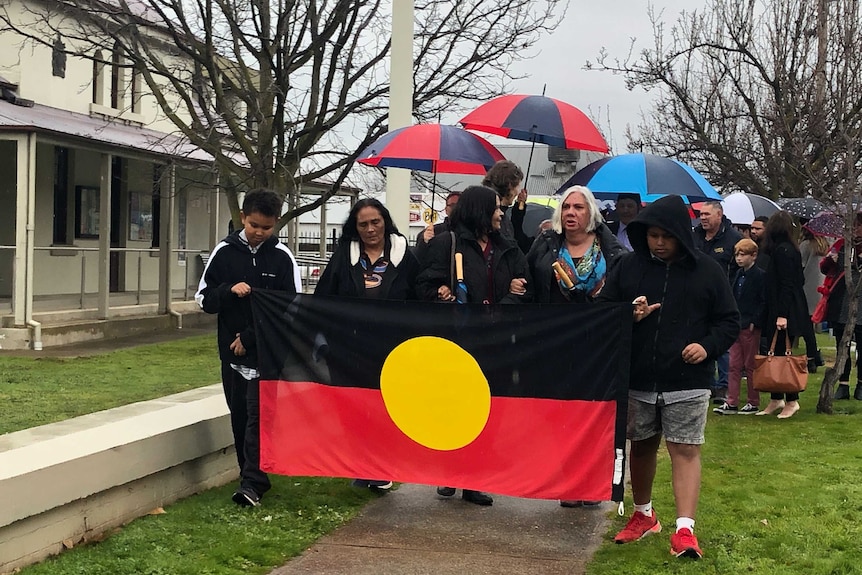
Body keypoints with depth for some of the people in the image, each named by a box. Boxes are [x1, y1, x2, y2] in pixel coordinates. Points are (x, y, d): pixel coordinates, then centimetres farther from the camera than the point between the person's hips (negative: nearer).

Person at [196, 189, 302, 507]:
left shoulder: (282, 257, -4)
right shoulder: (224, 252, 2)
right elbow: (204, 299, 4)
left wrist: (251, 338, -8)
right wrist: (229, 290, -17)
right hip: (232, 350, 3)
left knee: (258, 413, -9)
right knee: (239, 415, 8)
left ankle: (252, 482, -10)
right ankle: (250, 475, 18)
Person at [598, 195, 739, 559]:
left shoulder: (708, 271, 0)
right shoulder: (628, 266, 3)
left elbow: (729, 321, 4)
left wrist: (708, 346, -14)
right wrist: (628, 315, -14)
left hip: (687, 383, -2)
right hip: (636, 380, 2)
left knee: (685, 450, -6)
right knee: (642, 447, 14)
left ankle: (684, 529, -6)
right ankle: (643, 515, 33)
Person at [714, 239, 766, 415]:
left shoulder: (759, 275, -10)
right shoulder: (739, 274, 13)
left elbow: (764, 302, -13)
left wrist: (754, 322, -16)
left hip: (750, 327, -7)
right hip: (736, 325, 7)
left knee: (751, 365, 2)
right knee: (734, 365, 6)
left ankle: (753, 403, 12)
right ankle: (731, 402, 9)